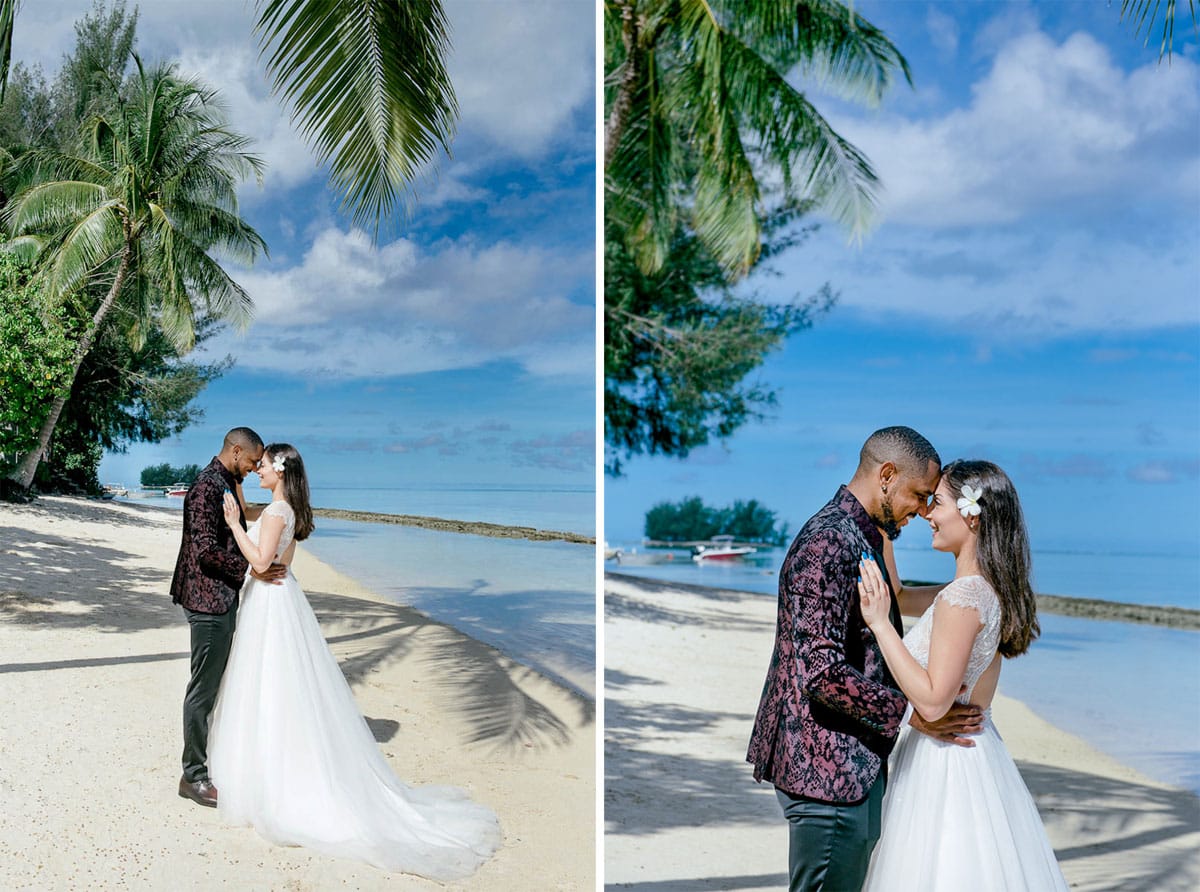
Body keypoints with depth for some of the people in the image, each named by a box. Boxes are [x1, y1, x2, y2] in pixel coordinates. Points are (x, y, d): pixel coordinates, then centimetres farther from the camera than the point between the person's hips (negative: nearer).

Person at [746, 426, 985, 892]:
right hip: (827, 765, -10)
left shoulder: (867, 540, 13)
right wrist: (912, 713, -20)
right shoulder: (828, 543, -20)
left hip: (857, 759, 10)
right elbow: (821, 672, -26)